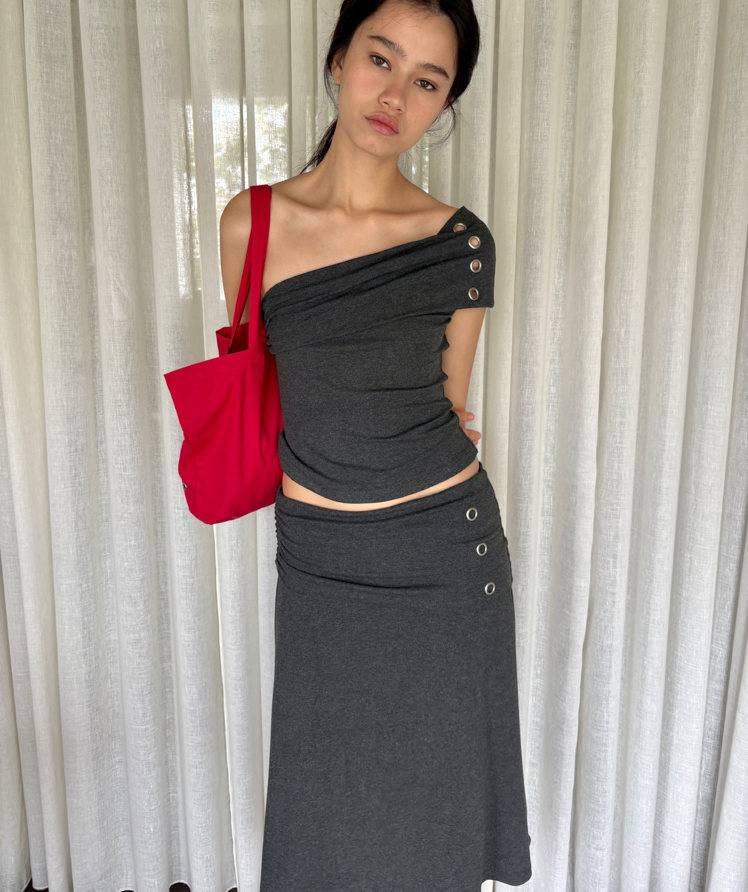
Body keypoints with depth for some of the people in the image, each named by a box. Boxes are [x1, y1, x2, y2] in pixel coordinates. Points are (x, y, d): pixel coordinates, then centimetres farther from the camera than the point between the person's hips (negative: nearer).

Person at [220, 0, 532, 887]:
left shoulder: (460, 241, -6)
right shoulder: (250, 223, -3)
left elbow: (445, 406, 6)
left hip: (445, 552, 0)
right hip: (316, 557, 1)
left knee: (434, 794, 16)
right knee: (323, 809, 16)